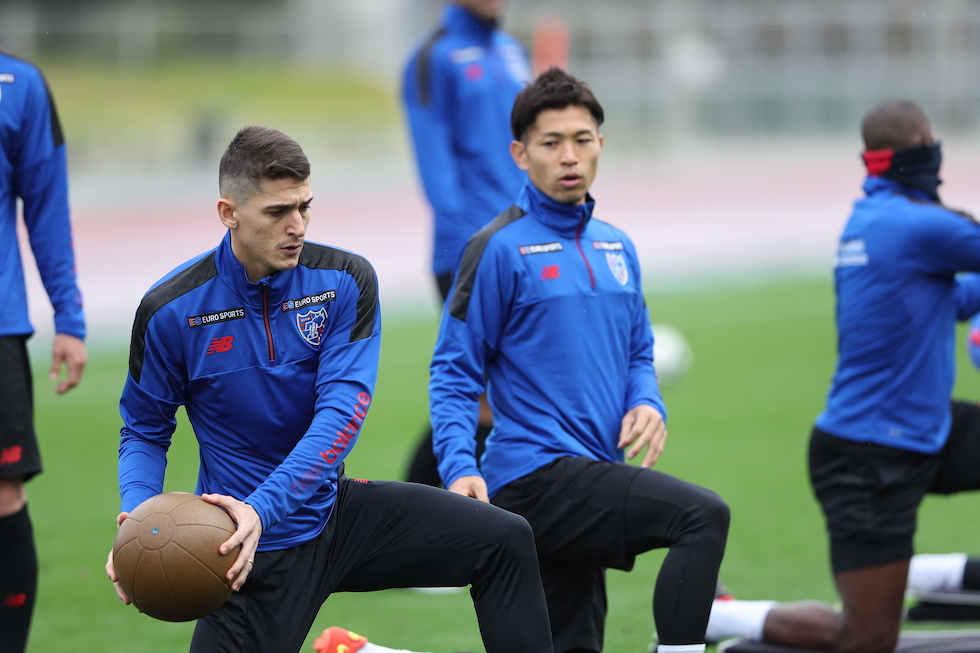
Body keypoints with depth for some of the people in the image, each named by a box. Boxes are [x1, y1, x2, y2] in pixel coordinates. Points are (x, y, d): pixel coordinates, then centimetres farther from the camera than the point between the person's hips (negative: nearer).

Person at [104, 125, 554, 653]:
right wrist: (138, 517, -22)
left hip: (335, 507, 3)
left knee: (505, 540, -6)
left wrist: (263, 507, -32)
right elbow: (145, 429, 0)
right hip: (257, 550, -3)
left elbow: (342, 409, -18)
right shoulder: (169, 311, -12)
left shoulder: (345, 282, -8)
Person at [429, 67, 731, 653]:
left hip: (591, 475, 8)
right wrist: (460, 468, -19)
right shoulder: (500, 248, -6)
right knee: (703, 515, -24)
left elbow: (638, 353, 24)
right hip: (536, 474, -8)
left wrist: (647, 405, 2)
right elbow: (455, 374, -6)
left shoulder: (617, 248, 16)